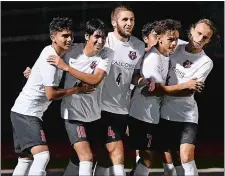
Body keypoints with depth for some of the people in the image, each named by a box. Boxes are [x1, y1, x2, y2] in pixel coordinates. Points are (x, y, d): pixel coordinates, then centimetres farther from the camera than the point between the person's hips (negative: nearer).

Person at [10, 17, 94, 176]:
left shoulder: (51, 51, 10)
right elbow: (51, 94, -20)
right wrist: (77, 90, -10)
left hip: (23, 111, 10)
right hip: (27, 113, -10)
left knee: (26, 159, 13)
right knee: (42, 155, -21)